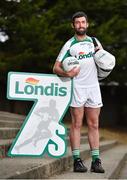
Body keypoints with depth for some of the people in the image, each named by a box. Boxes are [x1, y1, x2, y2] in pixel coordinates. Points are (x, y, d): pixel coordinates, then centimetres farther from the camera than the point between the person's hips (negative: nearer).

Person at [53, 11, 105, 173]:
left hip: (94, 87, 4)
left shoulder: (95, 42, 14)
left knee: (94, 125, 4)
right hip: (77, 87, -4)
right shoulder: (69, 45, 3)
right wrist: (67, 73, -21)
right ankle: (77, 160, -4)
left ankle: (96, 160, 6)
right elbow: (56, 68, -1)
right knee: (77, 124, -5)